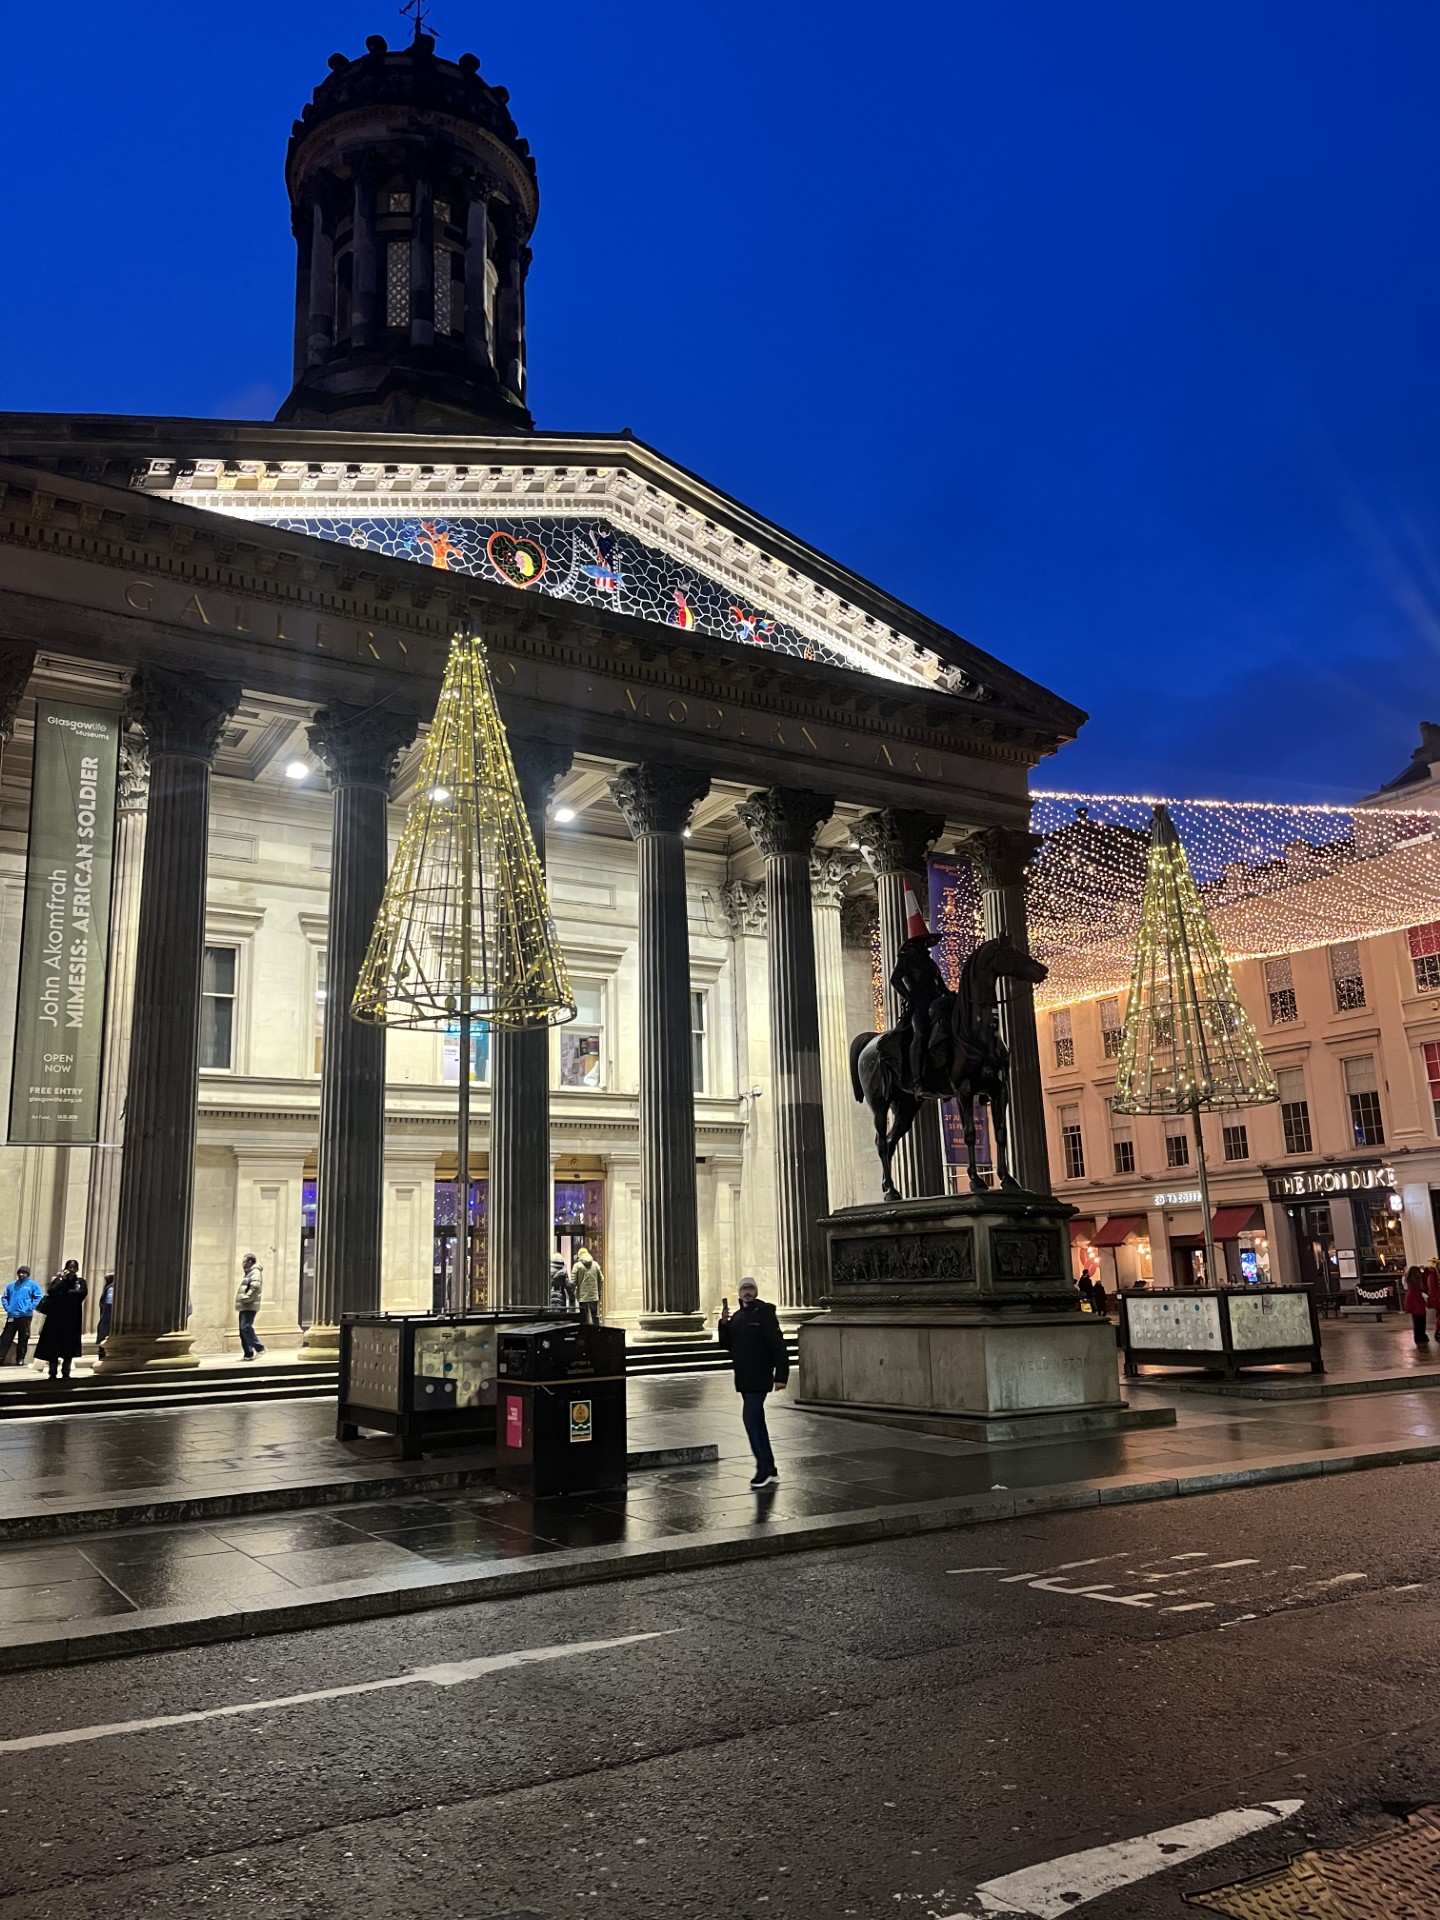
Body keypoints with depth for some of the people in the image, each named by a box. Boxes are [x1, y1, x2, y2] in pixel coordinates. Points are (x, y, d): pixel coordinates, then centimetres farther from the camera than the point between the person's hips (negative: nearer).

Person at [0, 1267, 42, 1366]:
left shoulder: (33, 1285, 0)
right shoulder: (12, 1285, 15)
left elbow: (39, 1298, -7)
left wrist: (29, 1308, -14)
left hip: (25, 1316, -4)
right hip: (11, 1316, 4)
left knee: (23, 1339, 1)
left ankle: (20, 1359, 8)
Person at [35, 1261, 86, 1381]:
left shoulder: (80, 1282, 10)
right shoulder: (58, 1280, 10)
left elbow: (83, 1292, -11)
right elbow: (50, 1291, -9)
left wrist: (64, 1293, -7)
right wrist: (63, 1280, -10)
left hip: (72, 1319, 0)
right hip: (56, 1317, 0)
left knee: (69, 1346, -2)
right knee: (53, 1345, -4)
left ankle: (66, 1373, 3)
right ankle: (52, 1373, 1)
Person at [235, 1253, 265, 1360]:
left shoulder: (255, 1272, -8)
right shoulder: (248, 1273, 23)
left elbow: (255, 1286, -23)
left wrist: (246, 1298, -21)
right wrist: (242, 1300, 15)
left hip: (250, 1306, -10)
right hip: (244, 1306, 10)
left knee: (246, 1327, -17)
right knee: (243, 1330, 7)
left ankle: (259, 1348, -10)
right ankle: (248, 1354, 10)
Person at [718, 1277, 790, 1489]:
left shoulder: (765, 1314, -11)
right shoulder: (736, 1317, 13)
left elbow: (778, 1346, -15)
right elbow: (726, 1345, 12)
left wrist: (781, 1376, -20)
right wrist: (723, 1323, -4)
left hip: (759, 1378, -8)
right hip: (743, 1378, 8)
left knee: (751, 1419, -13)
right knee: (757, 1421, 13)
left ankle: (764, 1468, -7)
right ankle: (770, 1470, 21)